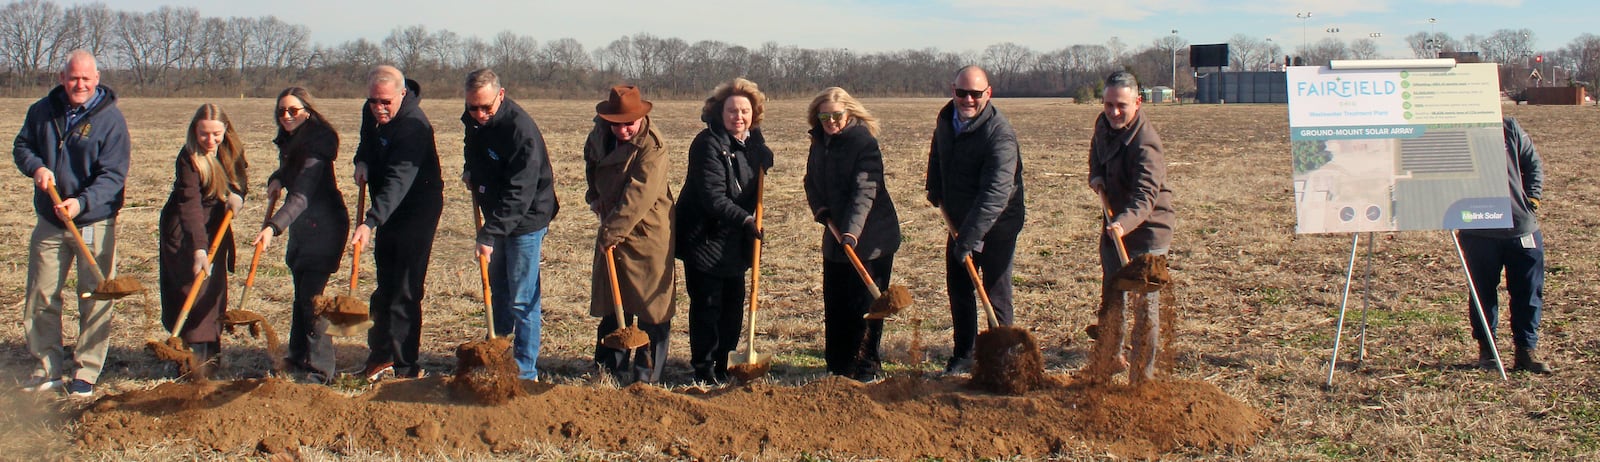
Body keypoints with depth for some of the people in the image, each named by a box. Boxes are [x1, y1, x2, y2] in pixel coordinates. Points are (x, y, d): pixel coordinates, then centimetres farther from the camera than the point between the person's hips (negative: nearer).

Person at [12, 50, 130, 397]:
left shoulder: (110, 118, -11)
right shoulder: (42, 111, 3)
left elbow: (113, 174, -16)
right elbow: (21, 146, 14)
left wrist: (82, 203, -31)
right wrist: (36, 167, -9)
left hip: (94, 224, -4)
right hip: (49, 223, 4)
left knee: (95, 301, 1)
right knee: (40, 298, 9)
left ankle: (86, 373, 12)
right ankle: (48, 368, 22)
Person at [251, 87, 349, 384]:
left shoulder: (316, 145, -20)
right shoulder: (289, 141, 8)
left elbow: (301, 196, -29)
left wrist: (273, 227, -40)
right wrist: (276, 179, 4)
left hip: (324, 226, -9)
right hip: (302, 227, 10)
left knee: (312, 296, -11)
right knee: (301, 294, 16)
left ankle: (319, 370, -4)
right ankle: (299, 358, 28)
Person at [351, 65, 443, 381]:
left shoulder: (414, 126, -28)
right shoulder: (371, 113, -1)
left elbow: (397, 181, -38)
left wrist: (370, 222, -48)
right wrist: (362, 162, 1)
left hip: (418, 210, -9)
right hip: (388, 211, 9)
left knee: (405, 291, -9)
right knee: (385, 287, 16)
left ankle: (404, 366, -3)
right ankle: (381, 357, 27)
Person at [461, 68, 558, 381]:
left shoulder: (520, 129, -28)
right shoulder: (473, 120, -2)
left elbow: (519, 193, -31)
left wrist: (490, 234, -34)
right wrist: (471, 171, 6)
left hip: (526, 218, -8)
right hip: (496, 214, 8)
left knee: (522, 298, -5)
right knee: (497, 285, 20)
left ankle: (525, 372, 3)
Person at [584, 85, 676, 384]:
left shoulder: (652, 146, -20)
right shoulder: (600, 135, 2)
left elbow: (639, 195, -27)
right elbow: (591, 160, 26)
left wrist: (611, 231, -27)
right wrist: (595, 196, 16)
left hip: (648, 234, -7)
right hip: (611, 232, 7)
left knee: (652, 306, 0)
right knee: (611, 305, 13)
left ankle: (648, 375, 8)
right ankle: (609, 370, 23)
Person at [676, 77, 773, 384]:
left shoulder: (753, 139, 3)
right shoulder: (708, 144, -20)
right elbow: (713, 197, -26)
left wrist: (764, 161, 1)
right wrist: (744, 219, -36)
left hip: (736, 240, 7)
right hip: (705, 236, -7)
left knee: (734, 303, 12)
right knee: (707, 304, -1)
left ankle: (724, 364, 25)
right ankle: (704, 369, 10)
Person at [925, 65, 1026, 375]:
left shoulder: (999, 134, -26)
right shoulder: (946, 118, -2)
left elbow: (995, 194, -34)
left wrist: (969, 238, -38)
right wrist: (934, 189, 13)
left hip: (997, 225, -7)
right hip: (959, 221, 7)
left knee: (996, 295, -1)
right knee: (958, 290, 14)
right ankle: (963, 356, 27)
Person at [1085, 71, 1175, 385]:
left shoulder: (1145, 144, -27)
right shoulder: (1103, 124, -2)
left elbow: (1145, 196, -39)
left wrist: (1125, 222, -57)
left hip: (1147, 229, -8)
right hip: (1116, 224, 8)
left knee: (1144, 303, -5)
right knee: (1110, 297, 19)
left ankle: (1143, 375, 4)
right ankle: (1109, 358, 37)